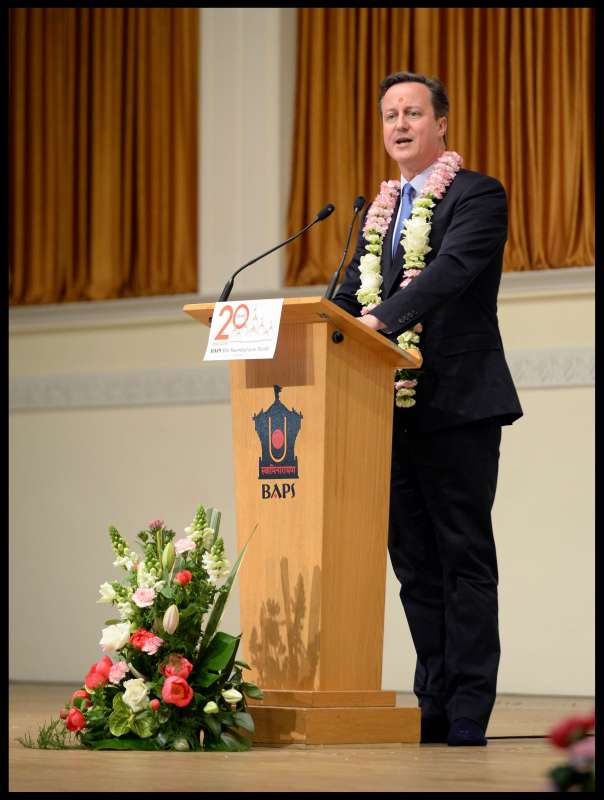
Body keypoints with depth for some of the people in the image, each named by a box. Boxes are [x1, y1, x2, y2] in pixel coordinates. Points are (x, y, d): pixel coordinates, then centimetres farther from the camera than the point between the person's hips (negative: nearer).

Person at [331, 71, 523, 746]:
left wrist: (381, 318, -33)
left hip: (457, 407, -7)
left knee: (464, 558, -4)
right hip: (396, 407, 7)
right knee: (414, 560, 9)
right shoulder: (379, 210, 19)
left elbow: (452, 270, -20)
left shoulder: (476, 196, -4)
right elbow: (352, 295, 14)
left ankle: (468, 711, -2)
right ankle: (434, 703, 15)